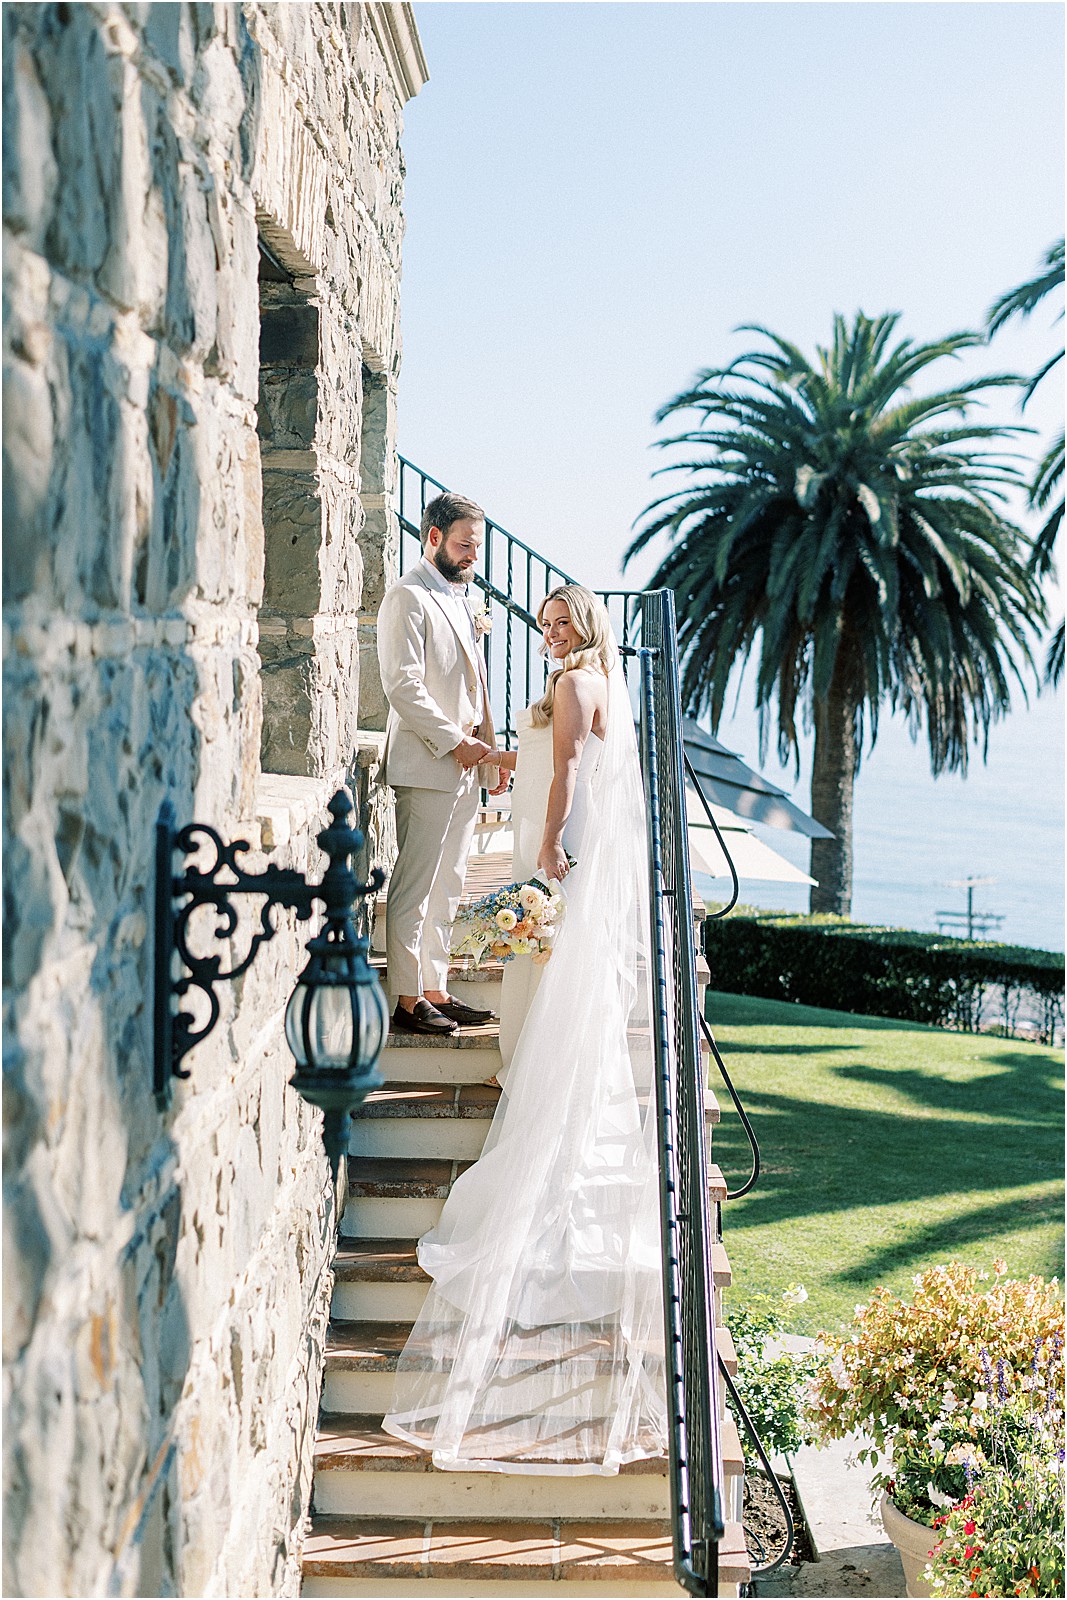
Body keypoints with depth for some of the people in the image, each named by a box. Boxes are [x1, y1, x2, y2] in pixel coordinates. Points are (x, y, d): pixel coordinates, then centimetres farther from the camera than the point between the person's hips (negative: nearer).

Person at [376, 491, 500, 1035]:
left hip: (464, 767, 9)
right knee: (414, 887, -5)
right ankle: (408, 1000, -1)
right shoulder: (407, 598, -9)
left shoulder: (457, 598, 20)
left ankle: (435, 991, 17)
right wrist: (454, 741, -15)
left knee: (445, 888, 11)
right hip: (426, 766, -9)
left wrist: (488, 750, 15)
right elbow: (404, 686, -17)